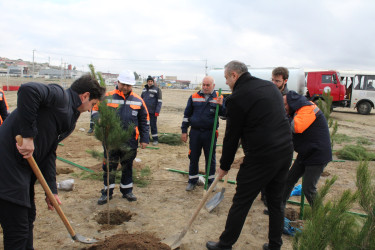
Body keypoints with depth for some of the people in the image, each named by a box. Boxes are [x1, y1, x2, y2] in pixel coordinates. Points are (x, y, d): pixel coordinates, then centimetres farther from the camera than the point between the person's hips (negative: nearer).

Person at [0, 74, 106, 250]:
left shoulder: (70, 114, 15)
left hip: (23, 167, 10)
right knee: (17, 233, -1)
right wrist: (28, 135, -28)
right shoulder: (60, 96, -11)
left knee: (28, 217, 24)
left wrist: (52, 190, 10)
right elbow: (28, 90, -32)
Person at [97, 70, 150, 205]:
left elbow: (144, 121, 9)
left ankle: (127, 190, 30)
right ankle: (107, 191, 25)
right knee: (109, 166, 9)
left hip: (130, 141, 1)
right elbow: (97, 112, 3)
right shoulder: (107, 97, -2)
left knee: (127, 167, 14)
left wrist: (144, 139, 5)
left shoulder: (138, 100, 5)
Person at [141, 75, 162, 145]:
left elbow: (159, 101, -8)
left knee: (153, 125, -2)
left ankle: (155, 139, 8)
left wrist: (157, 111, -15)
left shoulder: (157, 89, -4)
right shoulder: (144, 89, 14)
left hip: (153, 111, -5)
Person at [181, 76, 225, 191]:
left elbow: (225, 115, -1)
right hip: (195, 132, 1)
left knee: (210, 158, 10)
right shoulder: (194, 97, 4)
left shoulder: (219, 98, 3)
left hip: (210, 133, 0)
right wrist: (184, 131, 5)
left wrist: (221, 106, -21)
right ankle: (192, 180, 23)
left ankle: (210, 181, 26)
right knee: (193, 157, 8)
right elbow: (186, 114, 8)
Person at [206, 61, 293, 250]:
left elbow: (232, 136, -6)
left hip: (261, 158, -8)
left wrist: (224, 166, 6)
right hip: (286, 152, 8)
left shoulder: (237, 97, -11)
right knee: (276, 202, 20)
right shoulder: (270, 86, 12)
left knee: (241, 203, 6)